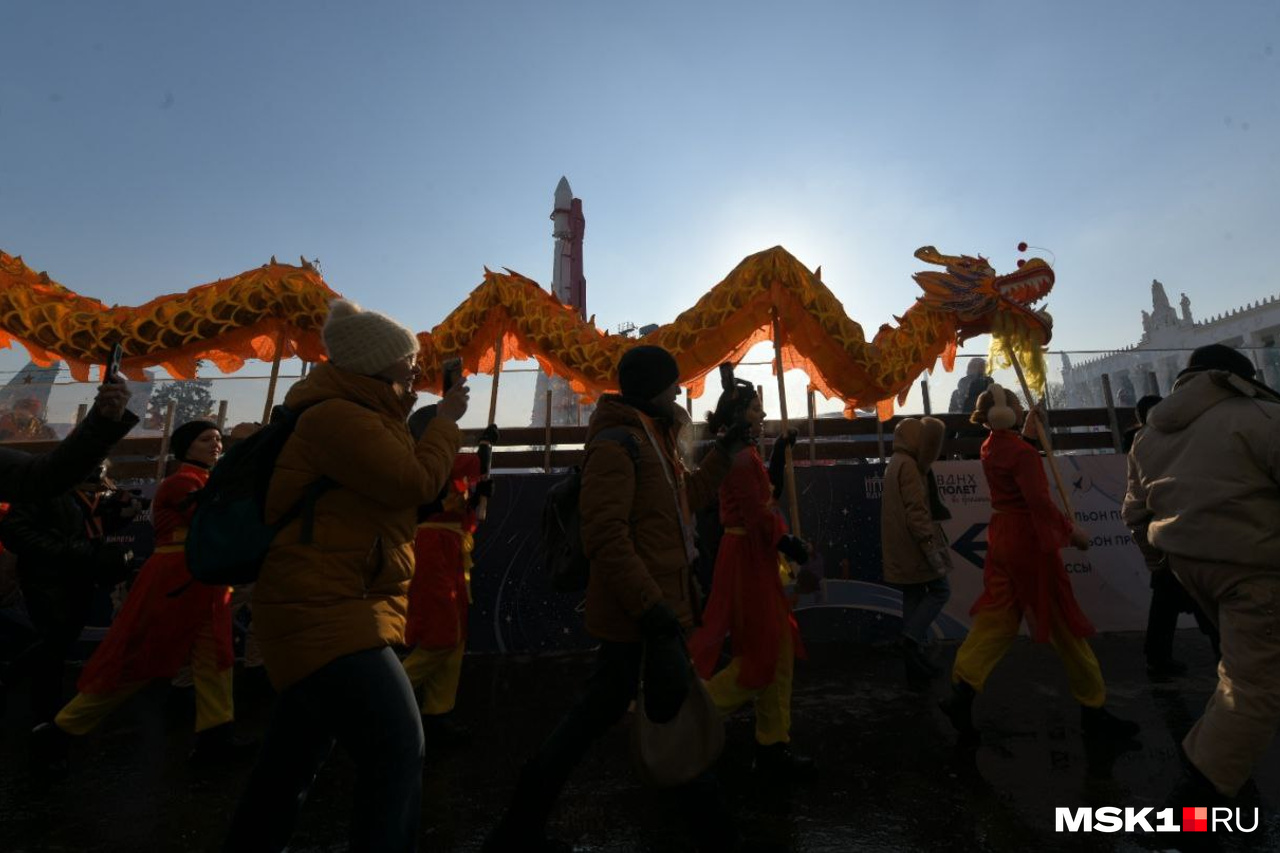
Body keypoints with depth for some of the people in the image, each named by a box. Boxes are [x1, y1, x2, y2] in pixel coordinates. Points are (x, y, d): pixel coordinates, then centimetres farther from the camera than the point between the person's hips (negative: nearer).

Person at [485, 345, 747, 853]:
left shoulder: (651, 439, 16)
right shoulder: (617, 442, -17)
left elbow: (686, 499, 21)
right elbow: (605, 534, -23)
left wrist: (727, 448, 19)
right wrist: (650, 604, -24)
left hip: (640, 611, 10)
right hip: (640, 613, -10)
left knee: (601, 710, 19)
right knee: (674, 716, 6)